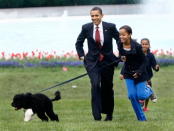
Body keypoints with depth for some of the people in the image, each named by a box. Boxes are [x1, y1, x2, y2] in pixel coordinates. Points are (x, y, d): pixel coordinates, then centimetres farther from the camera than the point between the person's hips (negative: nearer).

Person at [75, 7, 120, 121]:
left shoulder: (110, 27, -6)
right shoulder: (86, 28, -2)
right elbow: (79, 43, 13)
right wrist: (81, 55, 4)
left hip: (108, 61, 1)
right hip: (92, 62, 0)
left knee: (107, 88, 11)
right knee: (95, 85, -19)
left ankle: (109, 114, 30)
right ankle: (97, 115, -18)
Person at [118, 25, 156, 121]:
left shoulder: (137, 46, -22)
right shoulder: (120, 45, -8)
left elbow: (144, 61, -11)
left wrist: (139, 72, -19)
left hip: (139, 73, -4)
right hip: (128, 73, 4)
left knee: (140, 96, -7)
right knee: (132, 95, -6)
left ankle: (148, 91, 31)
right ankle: (141, 118, 8)